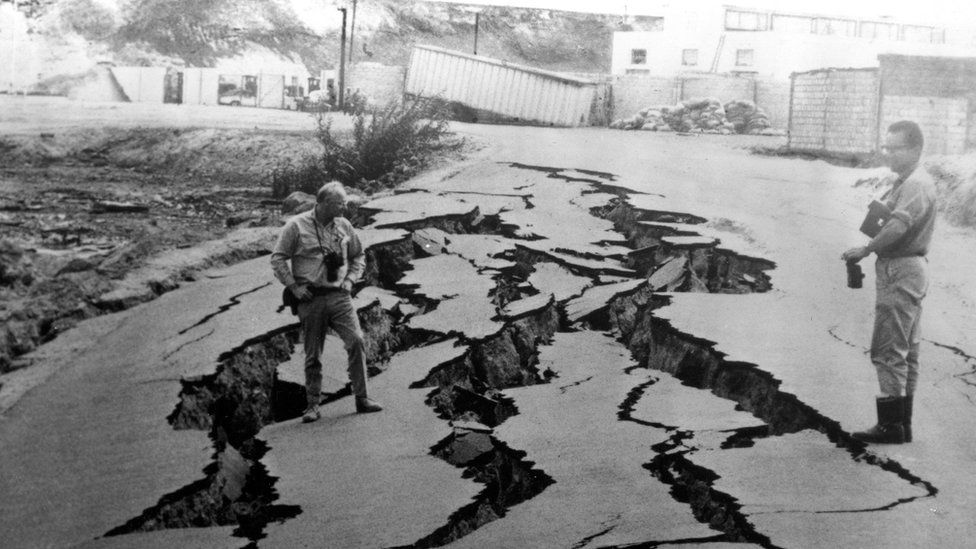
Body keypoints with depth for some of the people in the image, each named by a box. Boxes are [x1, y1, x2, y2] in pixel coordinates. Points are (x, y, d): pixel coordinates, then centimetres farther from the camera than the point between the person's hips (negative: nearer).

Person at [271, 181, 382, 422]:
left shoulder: (343, 225, 9)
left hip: (339, 296, 3)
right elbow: (277, 259, -2)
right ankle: (313, 406, 15)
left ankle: (362, 398, -6)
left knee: (356, 340, -14)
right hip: (311, 299, -3)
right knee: (313, 355, 3)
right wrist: (294, 287, -6)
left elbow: (358, 256, 23)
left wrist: (350, 280, 8)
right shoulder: (297, 226, -4)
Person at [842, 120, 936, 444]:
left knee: (888, 351, -8)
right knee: (906, 351, 14)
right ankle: (902, 424, 21)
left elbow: (898, 225, -28)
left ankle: (891, 425, -3)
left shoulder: (916, 184, -15)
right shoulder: (903, 182, 17)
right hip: (904, 270, 11)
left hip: (901, 272, -11)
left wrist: (864, 250, -21)